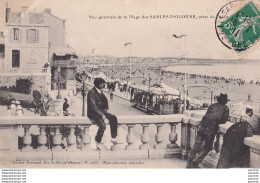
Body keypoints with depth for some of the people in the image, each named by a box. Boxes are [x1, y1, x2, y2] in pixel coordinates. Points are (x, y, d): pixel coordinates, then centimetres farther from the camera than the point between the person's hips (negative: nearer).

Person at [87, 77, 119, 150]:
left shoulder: (100, 91, 8)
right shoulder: (91, 92, -18)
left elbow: (105, 100, 23)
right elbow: (93, 106, -22)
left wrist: (106, 108, 5)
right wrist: (102, 115, -24)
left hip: (101, 111, 8)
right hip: (93, 113, -8)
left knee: (113, 118, -10)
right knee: (102, 125, -27)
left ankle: (113, 138, -3)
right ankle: (98, 142, -5)